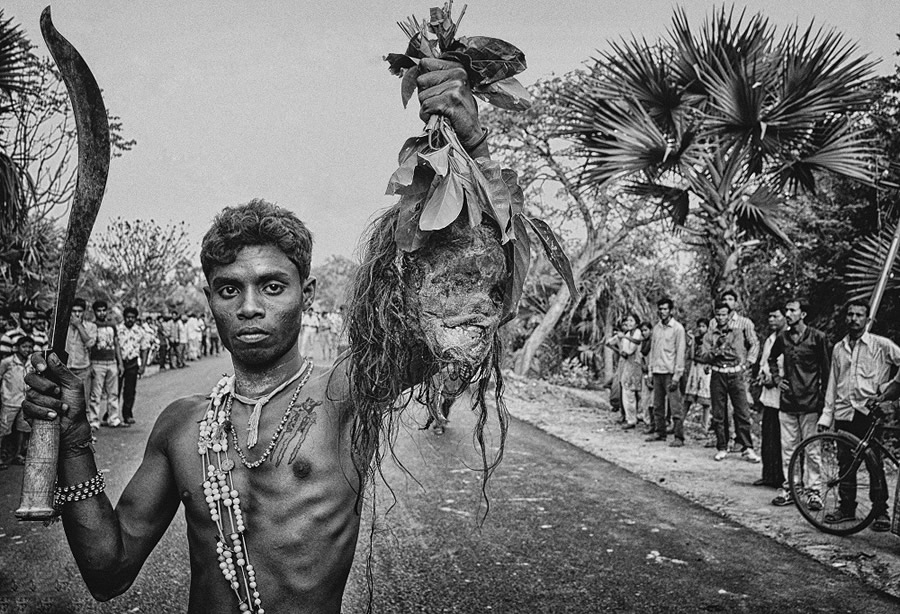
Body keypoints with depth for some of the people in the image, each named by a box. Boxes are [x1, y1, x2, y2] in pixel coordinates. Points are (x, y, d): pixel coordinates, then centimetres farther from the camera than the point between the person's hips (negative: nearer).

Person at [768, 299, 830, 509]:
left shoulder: (817, 337, -5)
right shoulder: (782, 337, 8)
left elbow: (827, 368, -1)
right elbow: (772, 358, 27)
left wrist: (823, 397, -3)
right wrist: (777, 378, 13)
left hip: (810, 402, -4)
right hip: (787, 401, 4)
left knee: (811, 450, 0)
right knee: (788, 448, 8)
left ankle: (813, 491, 10)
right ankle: (789, 488, 16)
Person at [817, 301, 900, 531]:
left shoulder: (880, 345, -1)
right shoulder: (839, 348, 12)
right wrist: (825, 416, 11)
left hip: (870, 412, -4)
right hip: (844, 413, 4)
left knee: (875, 464, -3)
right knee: (845, 463, 9)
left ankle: (881, 511, 8)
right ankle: (846, 507, 19)